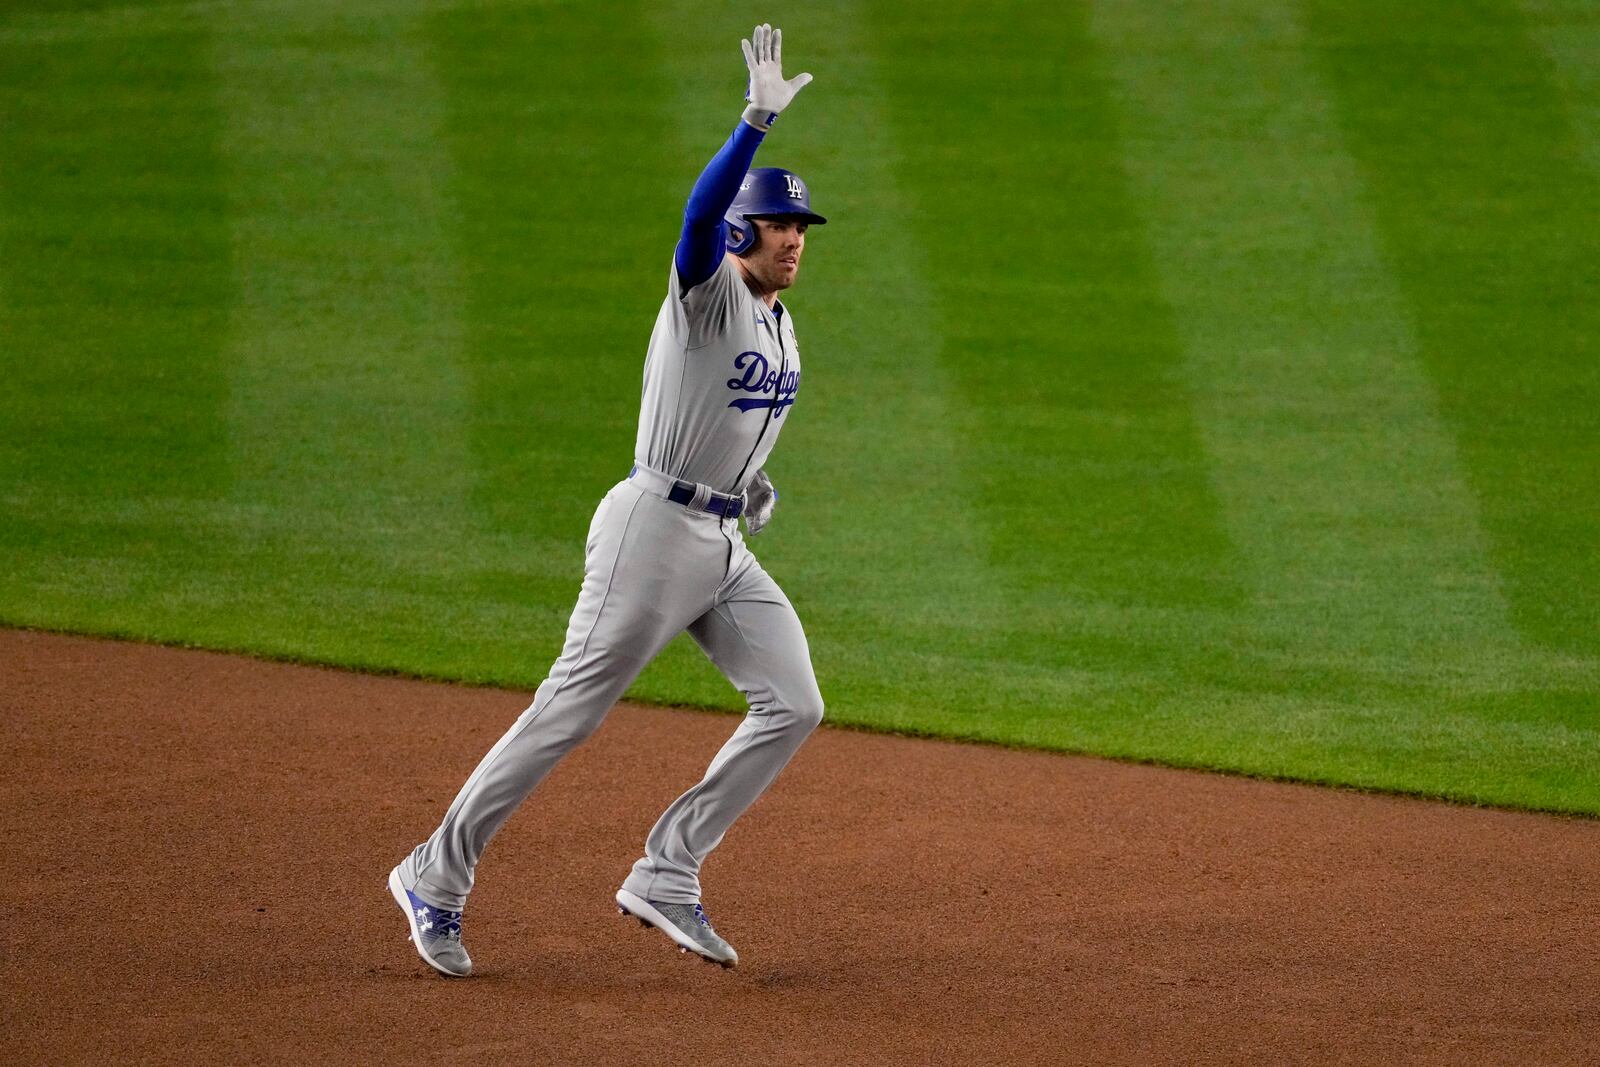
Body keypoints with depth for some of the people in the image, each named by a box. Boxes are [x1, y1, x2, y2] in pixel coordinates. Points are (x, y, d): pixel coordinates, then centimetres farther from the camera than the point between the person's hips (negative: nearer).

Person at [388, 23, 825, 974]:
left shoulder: (780, 322, 15)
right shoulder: (708, 293, -11)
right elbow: (700, 215, -33)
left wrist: (750, 478, 15)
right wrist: (758, 121, -42)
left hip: (725, 544, 8)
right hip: (655, 529, -8)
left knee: (793, 706, -3)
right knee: (568, 714, -6)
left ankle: (667, 876, 0)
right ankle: (436, 878, 5)